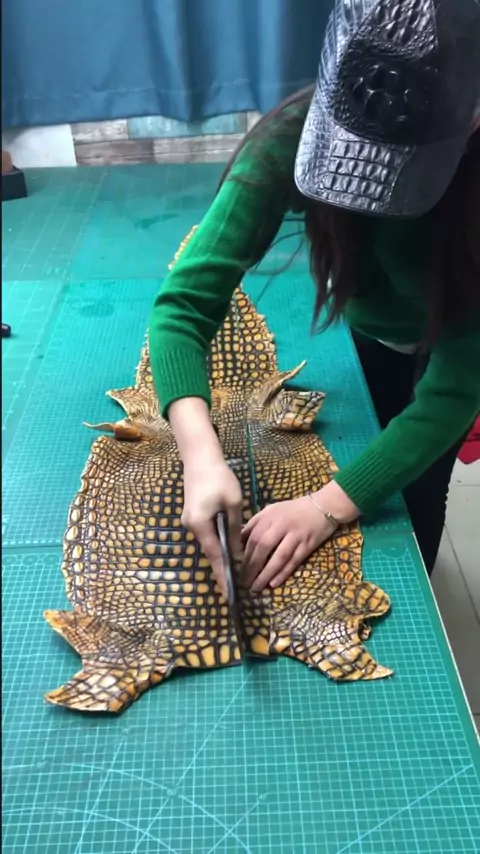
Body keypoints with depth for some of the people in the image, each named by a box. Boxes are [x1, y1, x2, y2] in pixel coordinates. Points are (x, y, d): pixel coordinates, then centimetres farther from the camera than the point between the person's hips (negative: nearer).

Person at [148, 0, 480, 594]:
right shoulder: (296, 136, -35)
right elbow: (185, 301, -39)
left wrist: (329, 505, -46)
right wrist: (202, 455, -55)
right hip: (356, 331, 2)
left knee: (415, 496, 13)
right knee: (357, 461, 21)